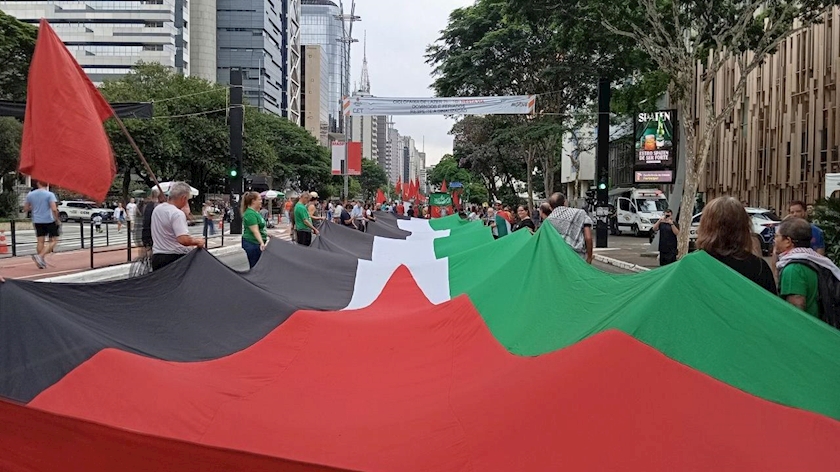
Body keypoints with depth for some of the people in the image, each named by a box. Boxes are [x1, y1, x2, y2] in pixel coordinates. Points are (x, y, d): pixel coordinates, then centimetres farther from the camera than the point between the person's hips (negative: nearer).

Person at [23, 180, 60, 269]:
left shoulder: (30, 195, 4)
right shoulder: (49, 194, -11)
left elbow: (25, 208, 11)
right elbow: (54, 209, -20)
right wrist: (57, 219, -7)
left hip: (37, 221, 5)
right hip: (49, 220, -5)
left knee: (41, 241, 10)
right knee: (53, 240, 3)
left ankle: (41, 262, 11)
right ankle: (40, 256, -14)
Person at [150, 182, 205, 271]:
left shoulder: (156, 209, 9)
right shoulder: (177, 214, -18)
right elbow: (184, 240, -27)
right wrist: (197, 241, -11)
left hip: (156, 256, 8)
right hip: (175, 257, -8)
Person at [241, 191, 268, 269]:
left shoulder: (256, 212, 13)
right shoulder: (250, 214, -17)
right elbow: (255, 231, -26)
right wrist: (262, 243, -35)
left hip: (257, 244, 10)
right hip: (252, 244, -10)